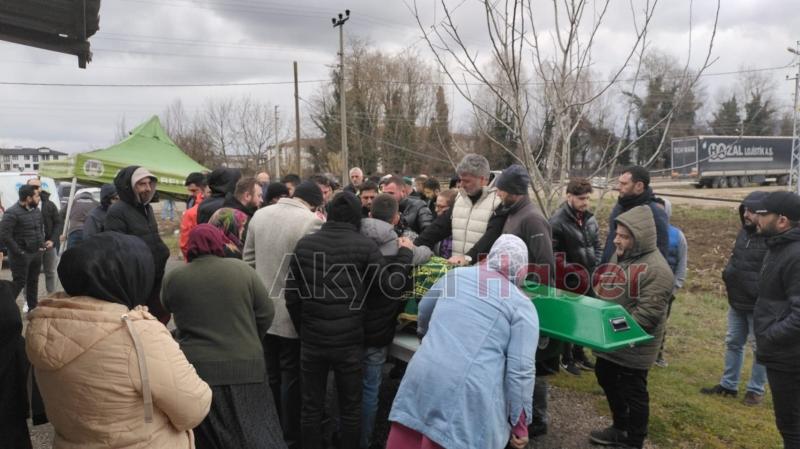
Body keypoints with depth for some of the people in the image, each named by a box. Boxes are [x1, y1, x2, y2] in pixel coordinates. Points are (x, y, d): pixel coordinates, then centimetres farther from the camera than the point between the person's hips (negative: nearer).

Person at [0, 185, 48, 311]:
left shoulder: (36, 210, 8)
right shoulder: (12, 213, -17)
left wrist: (42, 243, 11)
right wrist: (18, 252, -20)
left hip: (36, 253, 8)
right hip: (21, 256, -7)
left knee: (33, 282, 16)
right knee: (19, 283, -4)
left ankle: (32, 307, 29)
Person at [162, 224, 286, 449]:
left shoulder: (173, 278, -2)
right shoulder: (242, 269, -4)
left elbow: (167, 312, 13)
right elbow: (266, 313, 1)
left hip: (195, 369, 1)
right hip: (245, 366, -1)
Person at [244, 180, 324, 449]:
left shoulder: (259, 215, 4)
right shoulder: (311, 222, -18)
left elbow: (248, 258, 11)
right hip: (293, 313, -6)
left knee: (270, 376, 19)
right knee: (291, 378, 8)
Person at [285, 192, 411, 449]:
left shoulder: (305, 244, -1)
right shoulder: (364, 246, -9)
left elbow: (291, 295, 2)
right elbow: (392, 288, -9)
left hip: (311, 340, 2)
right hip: (349, 342, -2)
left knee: (311, 405, 16)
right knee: (350, 408, 14)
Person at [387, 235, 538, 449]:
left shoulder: (456, 274, 16)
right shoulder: (522, 305, 2)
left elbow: (424, 309, 34)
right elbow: (520, 369, -5)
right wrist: (519, 424, 5)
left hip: (421, 379, 4)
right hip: (470, 396, -4)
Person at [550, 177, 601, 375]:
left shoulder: (590, 218, 5)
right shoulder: (558, 221, -16)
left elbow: (597, 247, 13)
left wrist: (597, 271, 3)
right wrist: (565, 275, -17)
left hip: (589, 280, 6)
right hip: (569, 283, -6)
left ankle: (579, 353, 36)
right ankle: (567, 358, 25)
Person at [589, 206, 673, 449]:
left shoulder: (655, 270, -24)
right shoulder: (620, 254, 3)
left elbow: (647, 314, -27)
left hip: (632, 346, -9)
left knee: (633, 392, 8)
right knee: (606, 379, 24)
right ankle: (620, 428, 44)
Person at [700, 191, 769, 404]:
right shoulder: (745, 232, 6)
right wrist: (729, 271, 3)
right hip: (737, 302, 8)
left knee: (760, 348, 9)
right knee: (733, 343, 17)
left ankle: (756, 389, 25)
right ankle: (728, 385, 30)